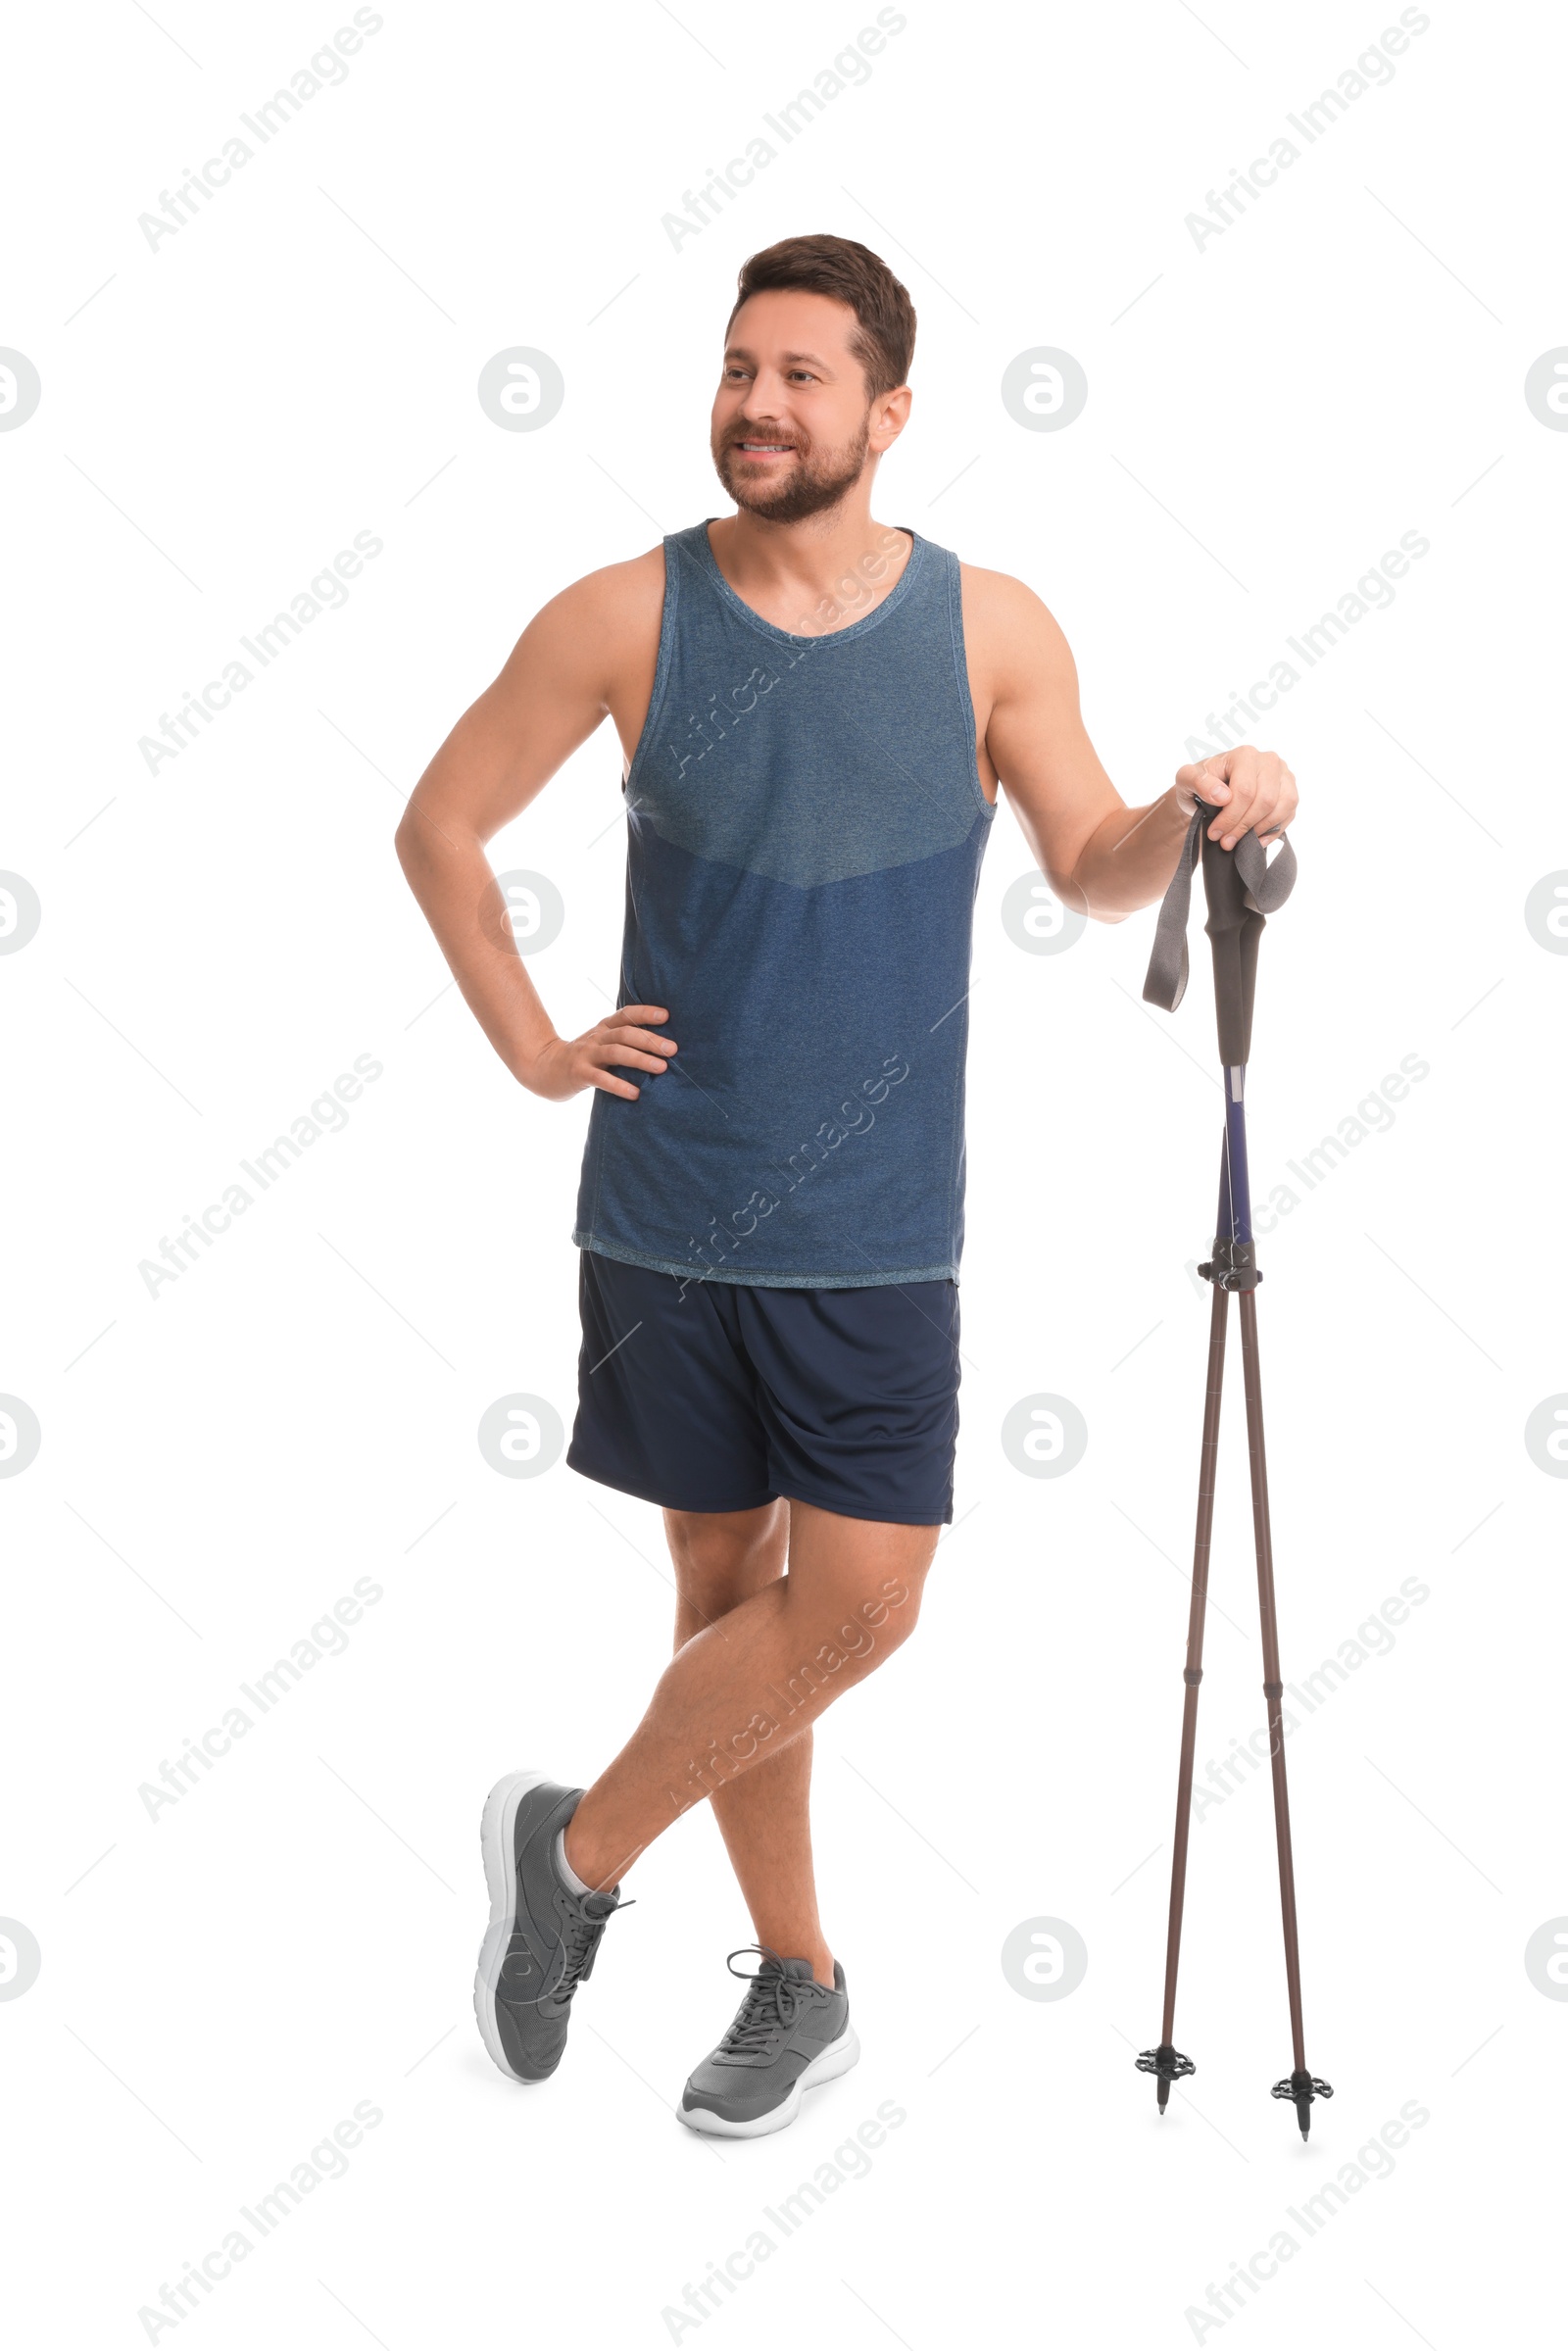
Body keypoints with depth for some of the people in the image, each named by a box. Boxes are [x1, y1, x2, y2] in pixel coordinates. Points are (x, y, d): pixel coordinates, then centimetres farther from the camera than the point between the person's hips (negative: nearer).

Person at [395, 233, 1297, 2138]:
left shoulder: (987, 629, -1)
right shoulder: (625, 618, -2)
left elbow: (1093, 872, 6)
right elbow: (439, 825, 8)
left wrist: (1194, 812, -15)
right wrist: (529, 1045, 2)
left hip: (875, 1228, 0)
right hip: (665, 1205, 0)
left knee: (859, 1602, -5)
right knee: (731, 1587, 9)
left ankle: (576, 1850, 19)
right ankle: (798, 1981, 27)